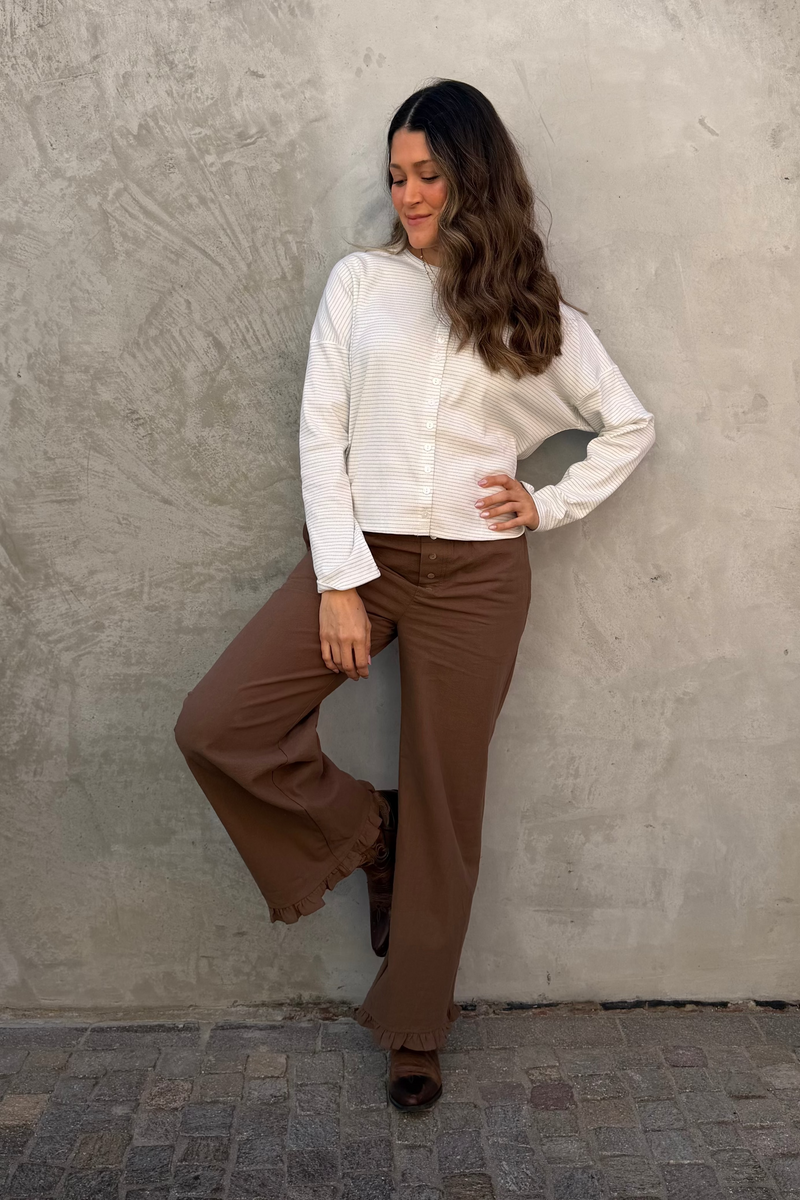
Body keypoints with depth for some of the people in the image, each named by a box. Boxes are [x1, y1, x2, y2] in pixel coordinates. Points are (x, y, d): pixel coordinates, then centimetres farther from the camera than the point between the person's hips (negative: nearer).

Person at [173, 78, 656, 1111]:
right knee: (214, 727, -13)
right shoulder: (361, 281, 5)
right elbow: (321, 434, -1)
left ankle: (413, 1027, 27)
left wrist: (548, 506, 0)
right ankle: (366, 828, 15)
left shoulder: (535, 311, 6)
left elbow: (630, 424, 14)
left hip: (476, 575, -1)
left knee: (444, 803, 6)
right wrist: (341, 581, -9)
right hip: (361, 552, 1)